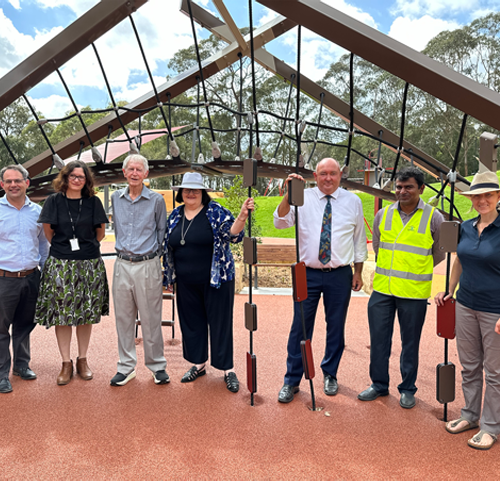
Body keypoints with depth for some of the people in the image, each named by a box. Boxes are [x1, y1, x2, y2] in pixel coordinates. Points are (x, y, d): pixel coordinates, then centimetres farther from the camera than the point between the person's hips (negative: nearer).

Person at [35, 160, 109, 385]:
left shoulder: (93, 202, 3)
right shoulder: (54, 201, 1)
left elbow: (100, 232, 11)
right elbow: (48, 230, 8)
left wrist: (87, 248, 11)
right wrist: (63, 247, 13)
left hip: (89, 264, 1)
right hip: (60, 264, -1)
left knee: (86, 313, 7)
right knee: (62, 313, 2)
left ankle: (82, 360, 21)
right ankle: (66, 363, 14)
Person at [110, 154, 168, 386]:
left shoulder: (156, 200, -2)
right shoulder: (116, 198, 9)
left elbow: (162, 231, 7)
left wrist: (153, 252, 6)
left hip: (147, 265, -3)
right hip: (122, 265, 4)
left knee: (151, 319, 2)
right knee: (123, 318, 9)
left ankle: (157, 366, 17)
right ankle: (126, 366, 22)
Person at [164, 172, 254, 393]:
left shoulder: (215, 211, -6)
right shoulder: (175, 215, 8)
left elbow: (231, 233, -18)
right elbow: (167, 246, 16)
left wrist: (242, 216, -37)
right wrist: (169, 276, 16)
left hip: (216, 280, -5)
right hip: (186, 283, 5)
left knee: (220, 322, 2)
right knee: (192, 322, 13)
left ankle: (228, 370, 15)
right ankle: (199, 364, 31)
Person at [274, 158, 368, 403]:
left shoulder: (353, 201, 5)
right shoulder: (302, 198, 0)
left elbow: (359, 238, 10)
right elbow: (280, 222, -12)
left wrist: (358, 272, 8)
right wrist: (288, 194, -25)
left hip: (340, 275, 1)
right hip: (308, 273, -1)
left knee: (336, 327, 12)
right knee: (300, 327, 3)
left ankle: (330, 375, 33)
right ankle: (291, 380, 17)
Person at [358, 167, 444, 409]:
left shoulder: (433, 218, -3)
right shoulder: (383, 215, 5)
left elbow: (439, 254, 7)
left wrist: (415, 271, 10)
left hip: (414, 292, -3)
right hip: (382, 289, 3)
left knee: (410, 343, 9)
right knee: (379, 338, 10)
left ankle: (408, 389, 27)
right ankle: (379, 384, 27)